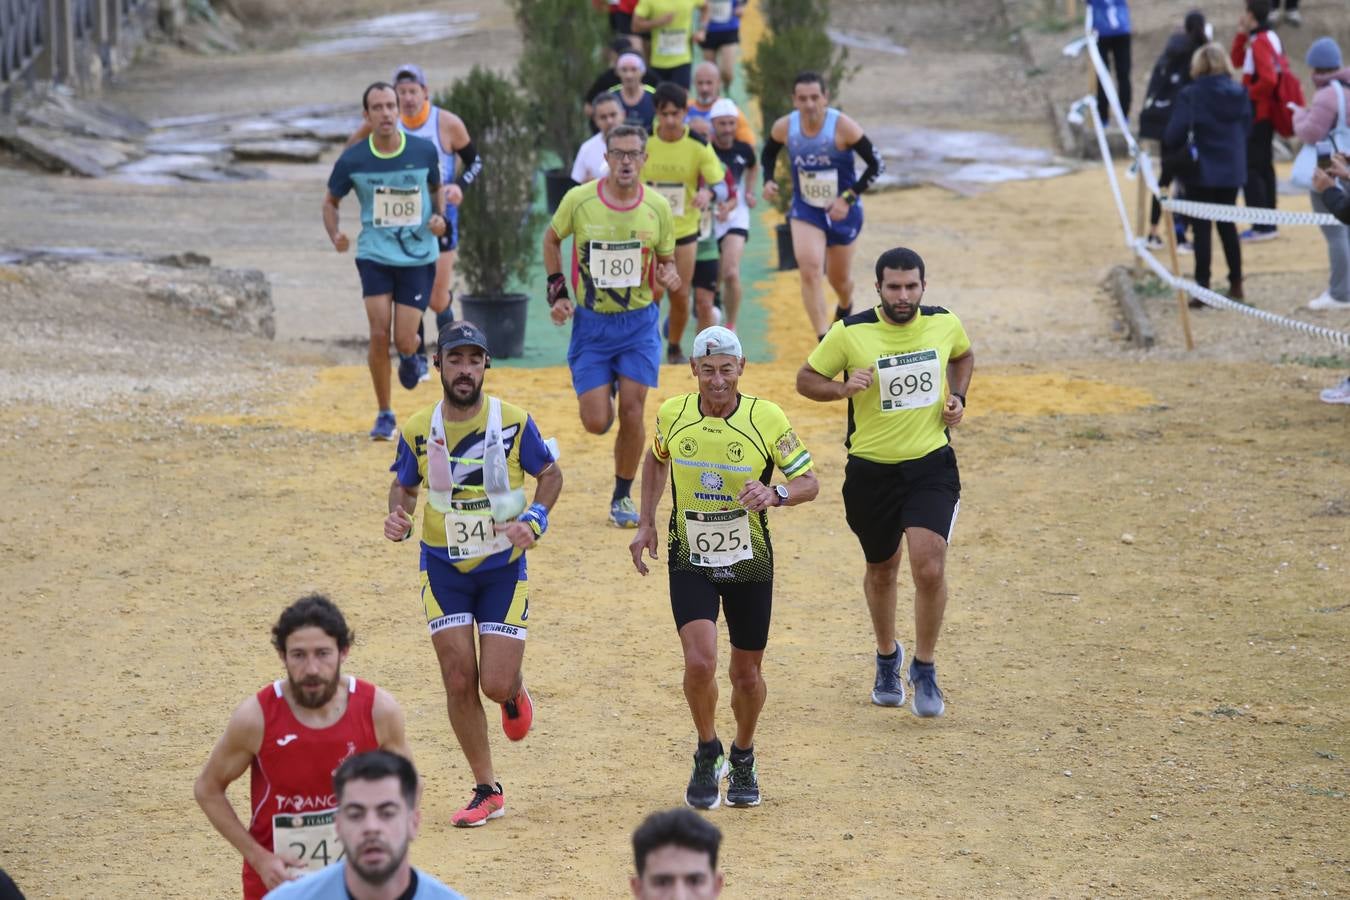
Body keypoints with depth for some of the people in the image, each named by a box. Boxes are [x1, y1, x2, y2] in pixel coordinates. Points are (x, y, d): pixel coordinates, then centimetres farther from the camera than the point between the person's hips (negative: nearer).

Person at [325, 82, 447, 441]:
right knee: (379, 334, -10)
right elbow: (330, 201, 7)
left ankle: (412, 357, 36)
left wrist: (439, 216, -8)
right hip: (375, 255, 0)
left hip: (419, 256, 0)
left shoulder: (424, 151, -6)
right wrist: (334, 235, -12)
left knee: (404, 340, -5)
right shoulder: (353, 159, -8)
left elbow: (437, 189, 13)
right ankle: (384, 415, 8)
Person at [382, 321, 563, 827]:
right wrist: (398, 519, -12)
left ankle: (514, 694, 33)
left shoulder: (514, 423, -10)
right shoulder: (418, 431, -6)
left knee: (496, 684, -7)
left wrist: (534, 520, -15)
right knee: (459, 683, -5)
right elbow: (404, 486, 10)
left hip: (504, 568, -1)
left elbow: (550, 475, 3)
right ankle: (486, 791, 11)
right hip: (444, 570, 1)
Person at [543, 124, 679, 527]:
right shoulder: (579, 200, -10)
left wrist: (669, 276, -16)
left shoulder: (657, 207, -6)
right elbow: (551, 239, 9)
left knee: (632, 413, -6)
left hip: (639, 323, 0)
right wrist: (556, 291, 1)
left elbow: (666, 261, 7)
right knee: (596, 423, -4)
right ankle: (605, 391, 34)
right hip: (591, 323, 0)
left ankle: (623, 497, 13)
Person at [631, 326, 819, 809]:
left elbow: (809, 483, -7)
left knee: (746, 674, 9)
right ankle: (707, 753, 8)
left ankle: (743, 758, 38)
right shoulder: (672, 415, -6)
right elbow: (656, 459, 16)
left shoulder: (768, 419, -13)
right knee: (700, 661, -18)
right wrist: (646, 523, 10)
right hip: (690, 559, 0)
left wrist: (774, 493, -29)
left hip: (749, 563, 0)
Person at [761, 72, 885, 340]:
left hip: (842, 211, -1)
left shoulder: (843, 127, -22)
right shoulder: (784, 127, -11)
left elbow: (876, 164, -15)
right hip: (805, 210, 1)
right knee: (810, 271, -20)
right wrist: (768, 180, -6)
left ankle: (845, 308, 54)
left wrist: (848, 198, -23)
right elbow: (768, 152, 13)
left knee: (839, 278, 15)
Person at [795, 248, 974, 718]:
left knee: (930, 568, -16)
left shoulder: (944, 323, -3)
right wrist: (842, 388, -20)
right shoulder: (850, 332, -11)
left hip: (931, 466, 0)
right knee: (881, 571, 16)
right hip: (871, 470, 0)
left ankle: (924, 669, 4)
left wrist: (957, 397, 2)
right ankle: (887, 657, 43)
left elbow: (963, 356, 20)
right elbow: (806, 380, -1)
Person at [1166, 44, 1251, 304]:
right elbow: (1247, 128, 9)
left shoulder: (1191, 95, -15)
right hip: (1232, 170, 5)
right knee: (1227, 224, 17)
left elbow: (1174, 135, -17)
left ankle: (1203, 288, -1)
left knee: (1202, 228, 1)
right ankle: (1236, 284, 21)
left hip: (1202, 172, -5)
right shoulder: (1239, 93, 0)